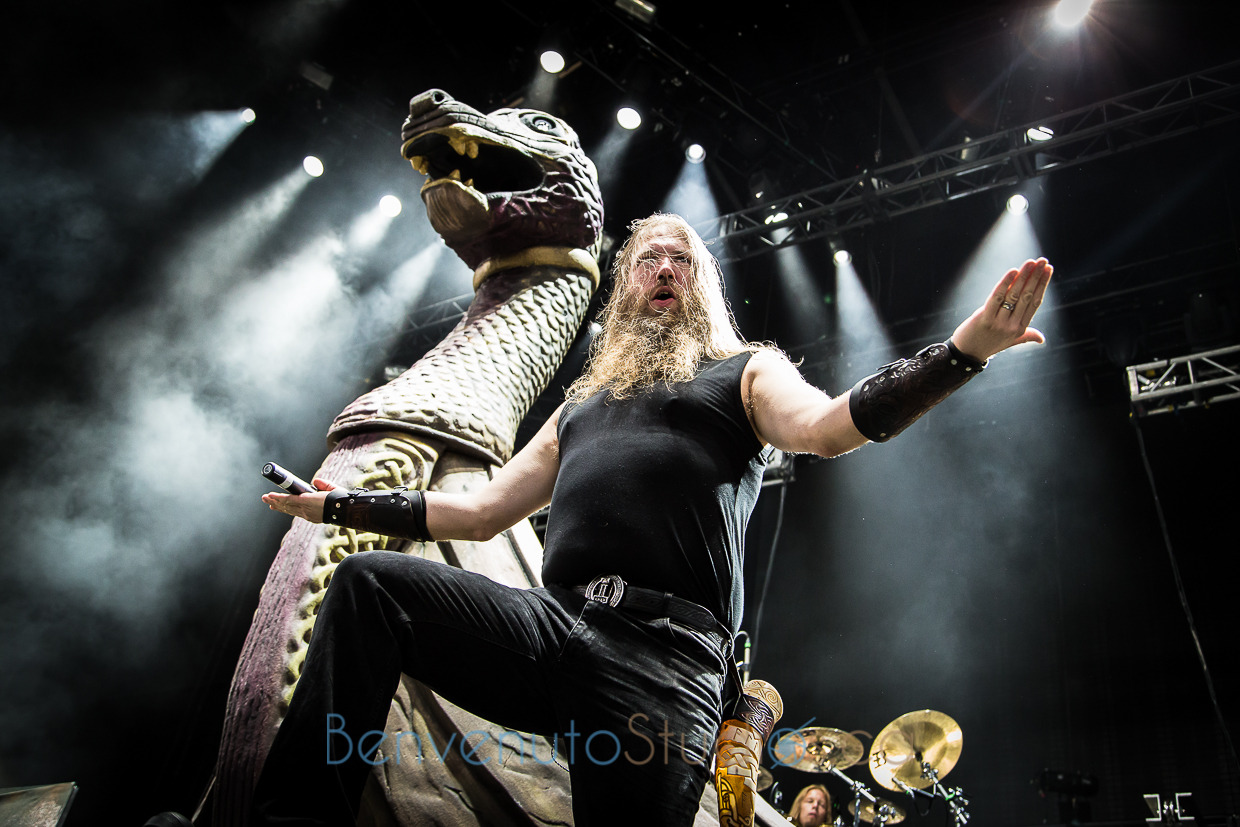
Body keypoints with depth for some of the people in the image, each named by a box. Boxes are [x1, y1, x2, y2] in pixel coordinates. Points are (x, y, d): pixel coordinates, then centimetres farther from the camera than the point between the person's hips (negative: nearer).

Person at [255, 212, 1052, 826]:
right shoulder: (581, 405, 32)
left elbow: (829, 425, -5)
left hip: (668, 654, -4)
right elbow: (481, 510, 32)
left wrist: (963, 350, -22)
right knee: (371, 581, -12)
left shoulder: (747, 370, 18)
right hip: (553, 624, 4)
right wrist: (346, 506, 31)